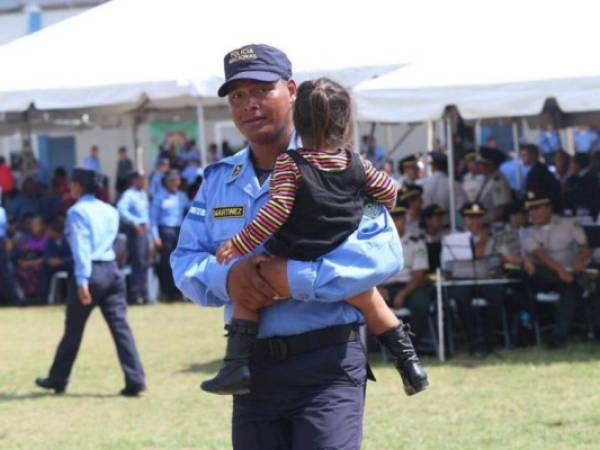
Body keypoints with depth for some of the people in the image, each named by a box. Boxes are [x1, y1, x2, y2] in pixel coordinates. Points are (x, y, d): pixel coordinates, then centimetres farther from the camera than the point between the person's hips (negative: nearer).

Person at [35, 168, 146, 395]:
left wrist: (82, 280, -20)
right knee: (120, 325, -1)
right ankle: (135, 379, -12)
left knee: (73, 329, 8)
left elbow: (80, 247, -15)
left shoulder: (77, 211, -7)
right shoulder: (110, 210, 14)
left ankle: (58, 379, 21)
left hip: (91, 272, -5)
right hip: (112, 270, 5)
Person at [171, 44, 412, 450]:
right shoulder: (218, 180, 13)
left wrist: (293, 276, -24)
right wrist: (225, 277, -16)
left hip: (326, 363, -6)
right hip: (251, 366, 6)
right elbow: (185, 260, 8)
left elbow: (383, 251, -17)